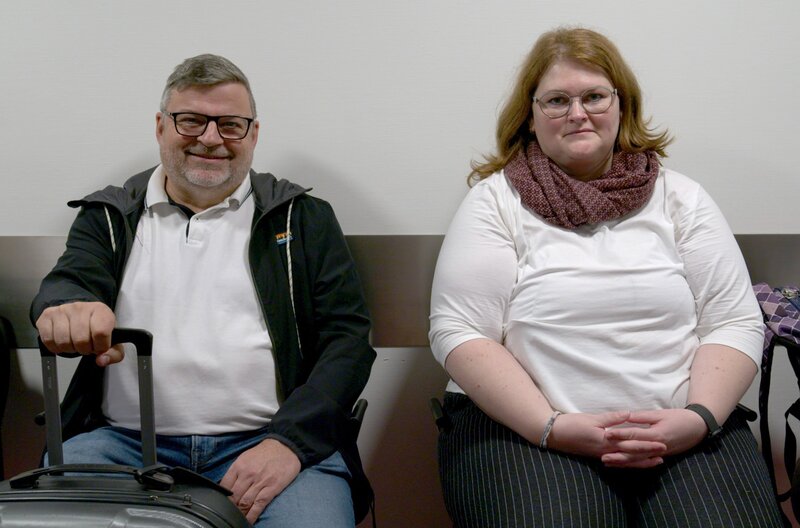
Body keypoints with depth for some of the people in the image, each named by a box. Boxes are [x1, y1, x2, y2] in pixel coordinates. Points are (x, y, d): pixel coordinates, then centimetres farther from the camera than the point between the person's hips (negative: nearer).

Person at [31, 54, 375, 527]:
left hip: (270, 443, -1)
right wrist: (69, 310, -29)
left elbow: (349, 338, 5)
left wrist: (290, 440, -12)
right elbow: (69, 283, -1)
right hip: (124, 442, 2)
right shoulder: (108, 217, 18)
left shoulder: (304, 219, 13)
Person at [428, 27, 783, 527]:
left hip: (681, 429, 2)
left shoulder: (680, 197, 11)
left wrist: (698, 417, -11)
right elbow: (458, 332, -4)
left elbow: (735, 323, 7)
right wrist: (553, 426, -15)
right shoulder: (495, 200, 4)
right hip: (525, 425, -2)